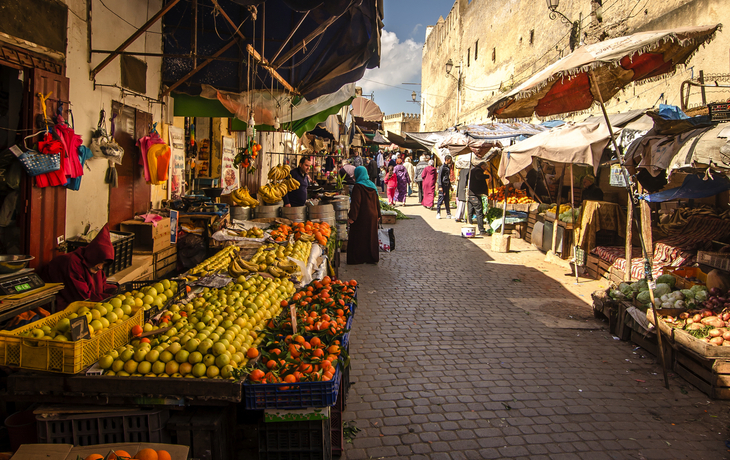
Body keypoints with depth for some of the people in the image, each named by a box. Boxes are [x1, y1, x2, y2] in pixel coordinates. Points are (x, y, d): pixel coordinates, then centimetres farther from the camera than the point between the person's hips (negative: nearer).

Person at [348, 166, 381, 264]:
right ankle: (372, 257, 17)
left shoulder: (358, 186, -13)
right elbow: (377, 201, 12)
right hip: (372, 216, 7)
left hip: (362, 217, -7)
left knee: (358, 238, 1)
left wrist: (352, 217, -20)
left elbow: (355, 202, -20)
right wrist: (378, 215, 19)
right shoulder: (372, 185, 9)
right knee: (371, 237, 13)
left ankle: (357, 259, 4)